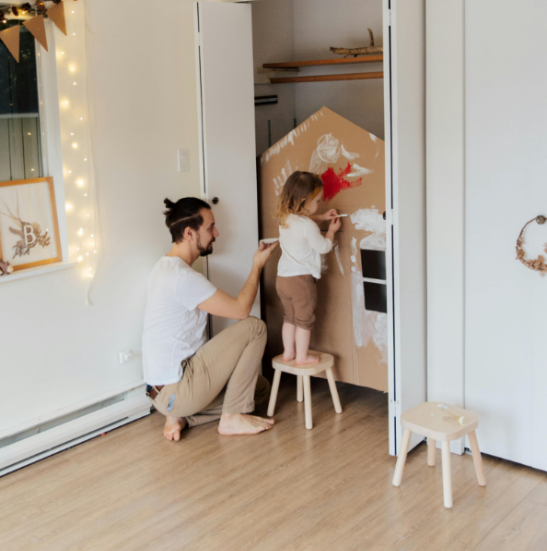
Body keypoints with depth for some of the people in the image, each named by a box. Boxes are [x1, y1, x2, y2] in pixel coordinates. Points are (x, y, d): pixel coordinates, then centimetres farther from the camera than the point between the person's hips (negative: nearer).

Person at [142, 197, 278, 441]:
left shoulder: (166, 266, 11)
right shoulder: (183, 278, -23)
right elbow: (240, 309, -16)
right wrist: (257, 266, -3)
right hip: (175, 391, -10)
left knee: (260, 387, 19)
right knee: (254, 327, -10)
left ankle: (180, 416, 8)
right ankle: (232, 418, -2)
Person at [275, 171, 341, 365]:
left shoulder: (286, 219, 5)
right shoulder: (308, 226, -20)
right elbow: (323, 247, -10)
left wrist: (322, 217, 18)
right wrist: (331, 230, 6)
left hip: (282, 278, 8)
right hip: (301, 279, -8)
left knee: (289, 316, 21)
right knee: (304, 319, 7)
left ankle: (288, 352, 29)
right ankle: (302, 356, 16)